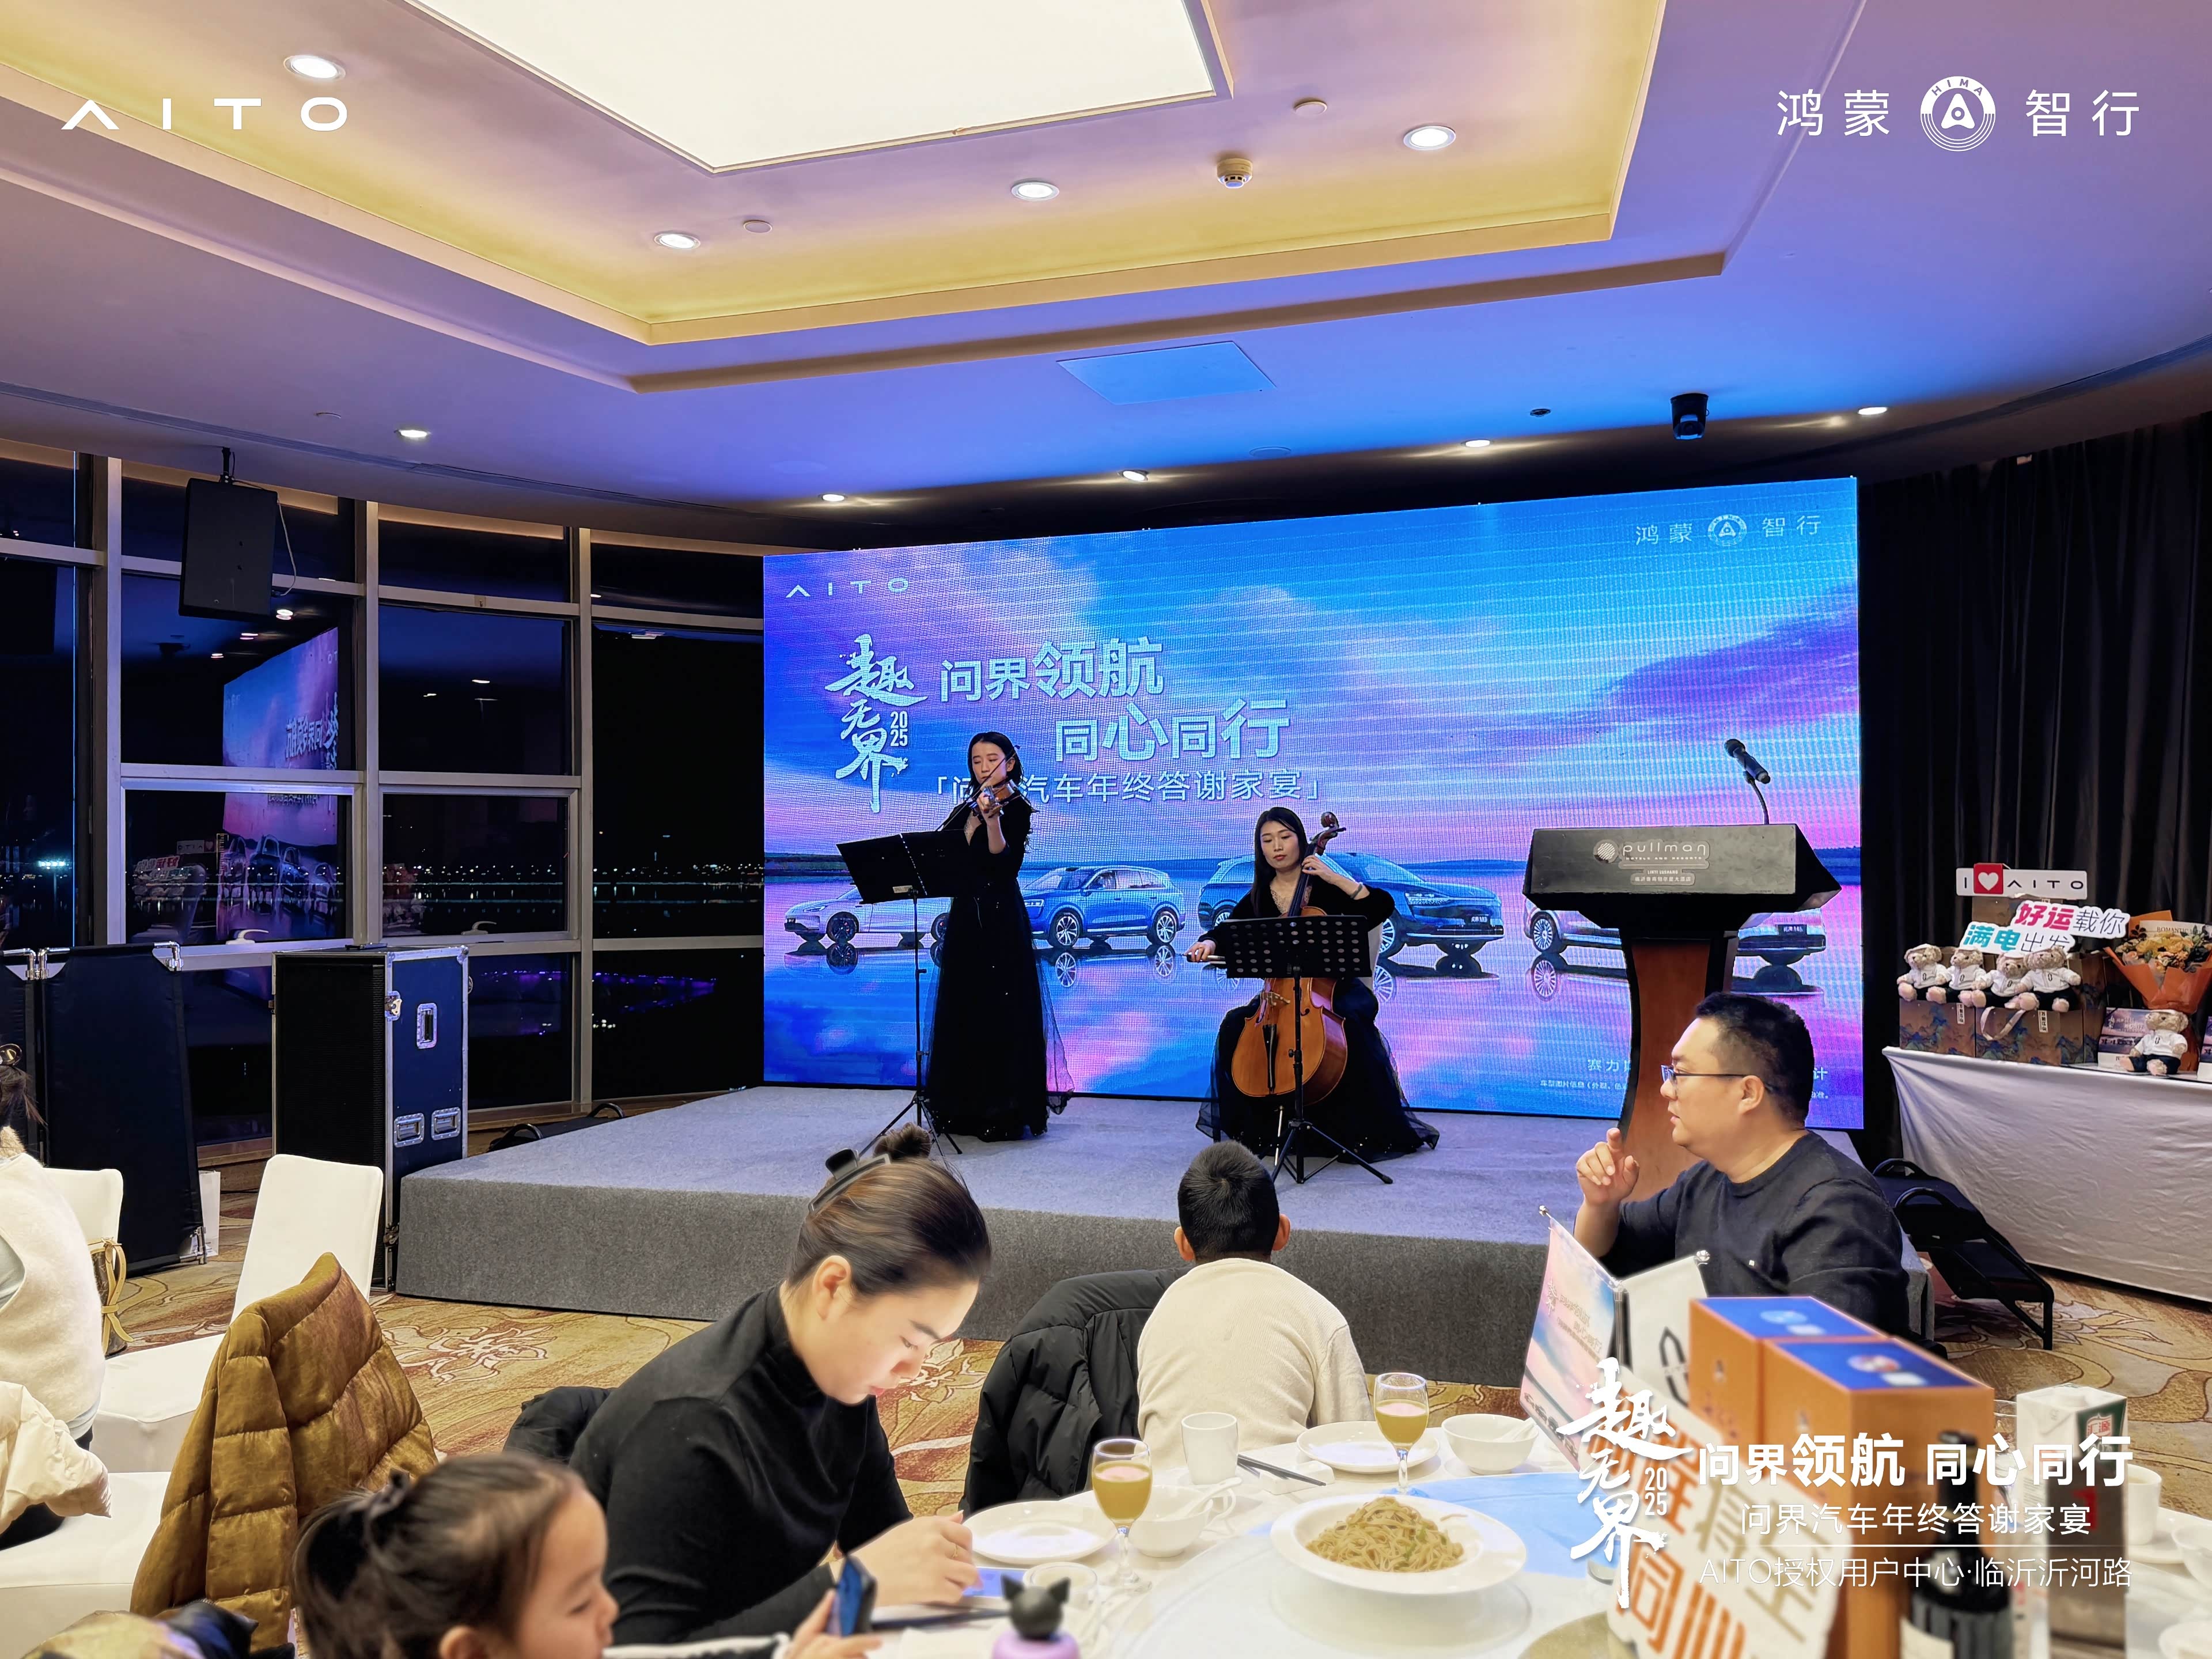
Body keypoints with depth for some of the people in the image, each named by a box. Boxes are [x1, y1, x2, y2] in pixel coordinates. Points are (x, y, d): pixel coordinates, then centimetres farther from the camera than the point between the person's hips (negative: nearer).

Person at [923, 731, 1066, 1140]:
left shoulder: (1016, 808, -5)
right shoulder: (964, 811, 15)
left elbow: (1002, 861, -20)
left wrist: (992, 819, -32)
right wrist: (976, 815, -8)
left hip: (1001, 921, -7)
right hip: (965, 918, 7)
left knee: (1002, 1012, -6)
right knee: (963, 1010, 10)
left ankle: (1008, 1111, 0)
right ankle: (967, 1107, 21)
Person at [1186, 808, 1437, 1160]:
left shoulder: (1326, 887, -1)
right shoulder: (1258, 899, 8)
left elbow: (1383, 906, -12)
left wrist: (1335, 877, -18)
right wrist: (1208, 944, -20)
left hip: (1337, 988, -3)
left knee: (1351, 1022, -34)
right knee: (1234, 1025, -21)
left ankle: (1365, 1131, -17)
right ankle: (1253, 1128, -6)